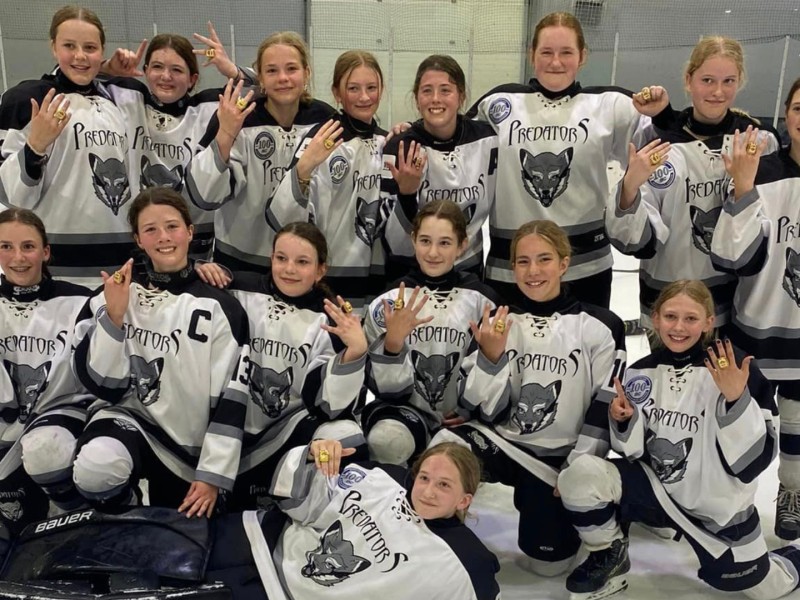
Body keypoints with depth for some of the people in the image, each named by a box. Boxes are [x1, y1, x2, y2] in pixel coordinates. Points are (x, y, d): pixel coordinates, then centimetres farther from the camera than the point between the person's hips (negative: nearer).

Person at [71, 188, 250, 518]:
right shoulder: (112, 297, -2)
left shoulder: (221, 308, -8)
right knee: (95, 468, -33)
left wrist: (212, 475, -12)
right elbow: (103, 384, -8)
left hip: (192, 449, 1)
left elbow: (230, 400, -9)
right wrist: (114, 316, -20)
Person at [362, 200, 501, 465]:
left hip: (463, 419, 2)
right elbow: (386, 386, -7)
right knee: (386, 438, -34)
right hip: (406, 410, -1)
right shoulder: (388, 301, -1)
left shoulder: (482, 300, 1)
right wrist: (393, 343, -24)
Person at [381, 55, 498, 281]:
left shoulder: (488, 139, -8)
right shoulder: (399, 148, -14)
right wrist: (406, 192, -30)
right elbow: (395, 243, -17)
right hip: (409, 274, -2)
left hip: (469, 271, 2)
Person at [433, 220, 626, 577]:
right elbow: (483, 412, -7)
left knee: (546, 562, -2)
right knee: (442, 451, -29)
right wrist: (490, 355, -22)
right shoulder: (497, 322, -1)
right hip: (501, 442, 1)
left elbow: (605, 411, -5)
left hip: (560, 458, 0)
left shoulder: (600, 326, -7)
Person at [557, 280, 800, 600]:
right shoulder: (641, 372, -7)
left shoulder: (739, 372, -18)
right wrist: (623, 420, -20)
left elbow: (754, 458, -21)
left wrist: (735, 399, -34)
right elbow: (634, 451, 0)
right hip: (658, 488, 2)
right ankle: (609, 557, 7)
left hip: (717, 506, -2)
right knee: (580, 474, -21)